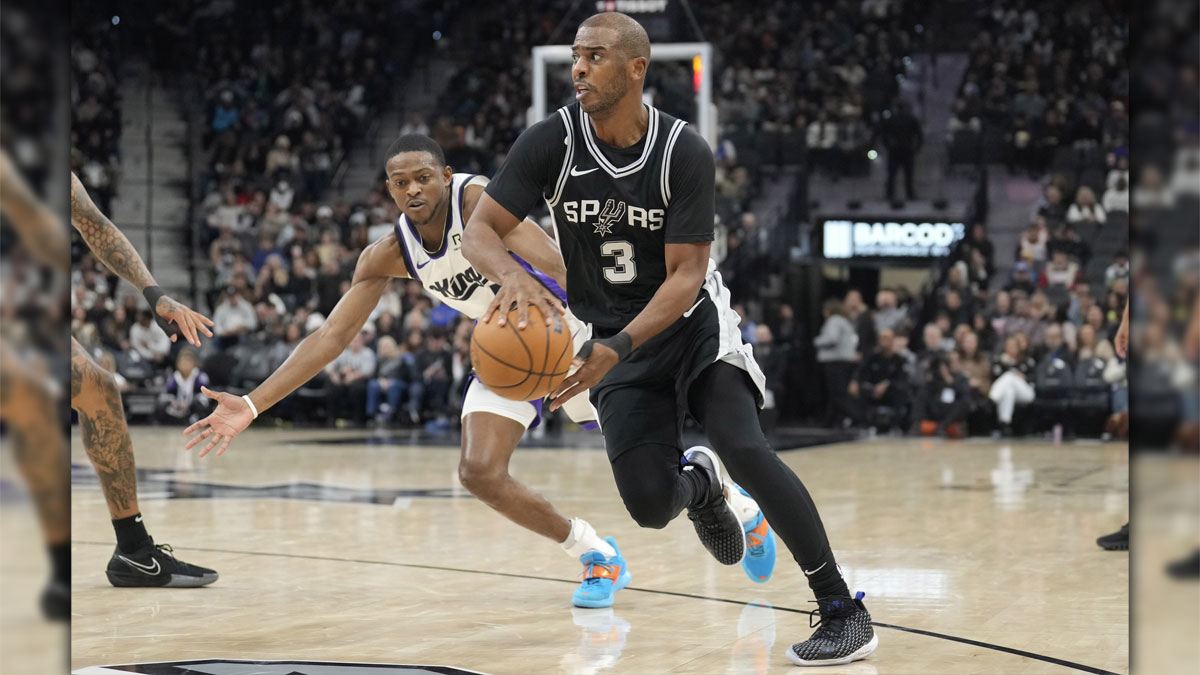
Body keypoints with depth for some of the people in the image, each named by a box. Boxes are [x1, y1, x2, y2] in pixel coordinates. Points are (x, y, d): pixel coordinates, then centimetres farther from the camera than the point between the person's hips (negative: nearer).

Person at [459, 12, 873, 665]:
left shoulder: (685, 152, -19)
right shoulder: (551, 141, -14)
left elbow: (685, 276, -19)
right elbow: (479, 231, -15)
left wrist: (618, 349, -34)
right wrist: (514, 276, -39)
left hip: (691, 320, -2)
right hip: (614, 338, 2)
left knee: (743, 446, -25)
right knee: (649, 504, -13)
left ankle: (844, 610, -15)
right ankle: (699, 483, 29)